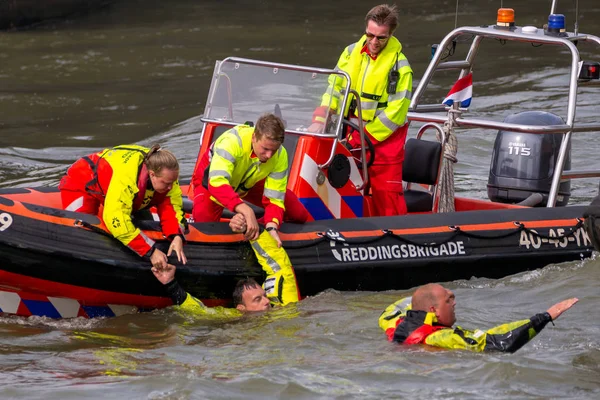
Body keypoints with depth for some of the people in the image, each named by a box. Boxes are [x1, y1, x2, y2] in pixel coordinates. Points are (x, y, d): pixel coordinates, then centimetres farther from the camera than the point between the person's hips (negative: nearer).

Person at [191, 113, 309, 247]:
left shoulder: (280, 155, -29)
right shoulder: (232, 141, -43)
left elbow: (274, 198, -26)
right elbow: (216, 182, -55)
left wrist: (272, 228, -46)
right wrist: (245, 210, -67)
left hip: (249, 183, 4)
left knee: (300, 215, -6)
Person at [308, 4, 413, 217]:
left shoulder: (399, 66, -12)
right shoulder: (351, 53, 3)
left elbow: (395, 114, -14)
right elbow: (334, 87, 8)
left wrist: (363, 138, -16)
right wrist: (320, 118, -8)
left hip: (384, 137, -5)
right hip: (352, 133, 5)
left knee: (386, 195, -9)